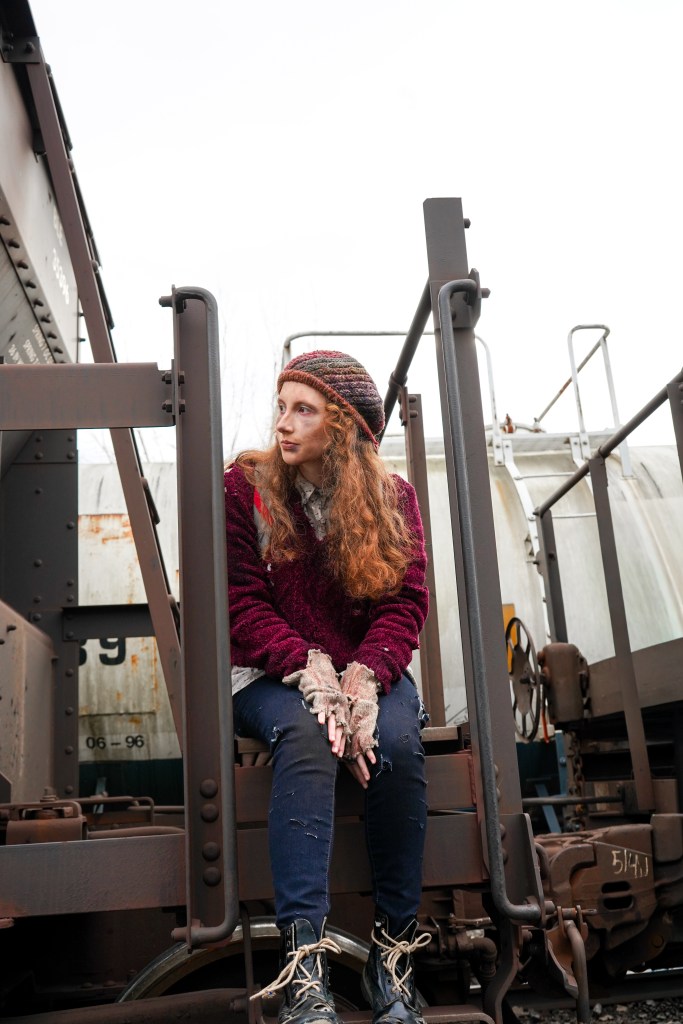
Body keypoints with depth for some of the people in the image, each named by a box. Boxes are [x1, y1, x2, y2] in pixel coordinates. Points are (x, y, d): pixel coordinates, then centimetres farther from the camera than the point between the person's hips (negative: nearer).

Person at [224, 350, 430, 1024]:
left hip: (369, 672, 2)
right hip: (272, 677, -1)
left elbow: (405, 604, -3)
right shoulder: (244, 487, -1)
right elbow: (242, 603, -7)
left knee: (398, 741, -31)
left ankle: (394, 954, -19)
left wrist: (363, 679, -22)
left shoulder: (393, 498, 5)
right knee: (305, 736, -35)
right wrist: (312, 671, -22)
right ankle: (303, 964, -38)